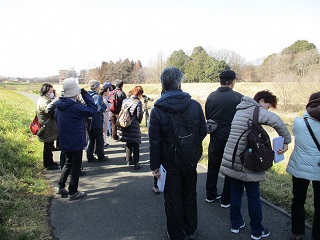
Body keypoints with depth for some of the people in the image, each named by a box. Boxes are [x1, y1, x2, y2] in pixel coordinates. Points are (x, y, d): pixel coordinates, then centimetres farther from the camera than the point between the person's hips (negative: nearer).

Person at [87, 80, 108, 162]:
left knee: (90, 140, 14)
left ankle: (90, 157, 18)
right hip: (97, 122, -7)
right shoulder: (97, 97, -17)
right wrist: (104, 105, -7)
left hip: (88, 122, 7)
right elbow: (100, 109, -26)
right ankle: (101, 157, 16)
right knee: (99, 140, 8)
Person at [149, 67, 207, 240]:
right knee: (190, 195, 21)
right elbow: (203, 131, -1)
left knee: (173, 200, 13)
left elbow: (155, 142, -15)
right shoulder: (195, 105, -9)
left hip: (170, 164, -3)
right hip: (191, 161, 3)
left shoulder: (157, 110, -16)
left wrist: (154, 166, -5)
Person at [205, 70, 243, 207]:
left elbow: (207, 117, 6)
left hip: (215, 137, 4)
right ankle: (226, 200, 17)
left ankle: (210, 195, 29)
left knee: (213, 167, 17)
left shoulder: (211, 97, -2)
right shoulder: (238, 97, -13)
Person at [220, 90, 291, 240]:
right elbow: (275, 120, -29)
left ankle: (236, 224, 29)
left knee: (236, 192, 18)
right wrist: (286, 141, -17)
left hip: (230, 160, 7)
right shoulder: (255, 110, -11)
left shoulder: (240, 110, 14)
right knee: (253, 196, 7)